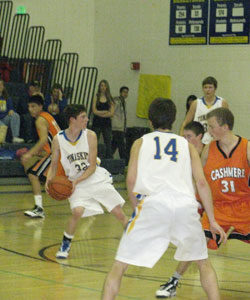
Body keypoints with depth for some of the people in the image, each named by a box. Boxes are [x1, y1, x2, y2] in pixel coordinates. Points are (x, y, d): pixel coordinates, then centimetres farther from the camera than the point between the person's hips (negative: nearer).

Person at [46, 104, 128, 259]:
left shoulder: (90, 135, -12)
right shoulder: (58, 139, -11)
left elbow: (92, 167, -11)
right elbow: (54, 165, 2)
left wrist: (76, 181, -25)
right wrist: (49, 179, -18)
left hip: (97, 178, 1)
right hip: (77, 184, -1)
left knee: (119, 212, 1)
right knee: (77, 211, -25)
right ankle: (65, 245, -4)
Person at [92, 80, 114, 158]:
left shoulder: (110, 99, 6)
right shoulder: (96, 98, 4)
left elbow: (111, 114, -2)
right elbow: (94, 111, -6)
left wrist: (100, 113, -7)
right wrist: (106, 112, -7)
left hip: (107, 124, 1)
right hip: (97, 123, -1)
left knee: (108, 144, -1)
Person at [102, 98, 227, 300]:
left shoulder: (141, 142, 21)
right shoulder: (187, 145, 24)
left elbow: (131, 181, 10)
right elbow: (201, 182, 14)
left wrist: (137, 207, 25)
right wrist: (212, 221, 16)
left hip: (153, 202, -2)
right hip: (186, 205, 2)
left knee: (119, 266, 5)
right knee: (203, 263, 24)